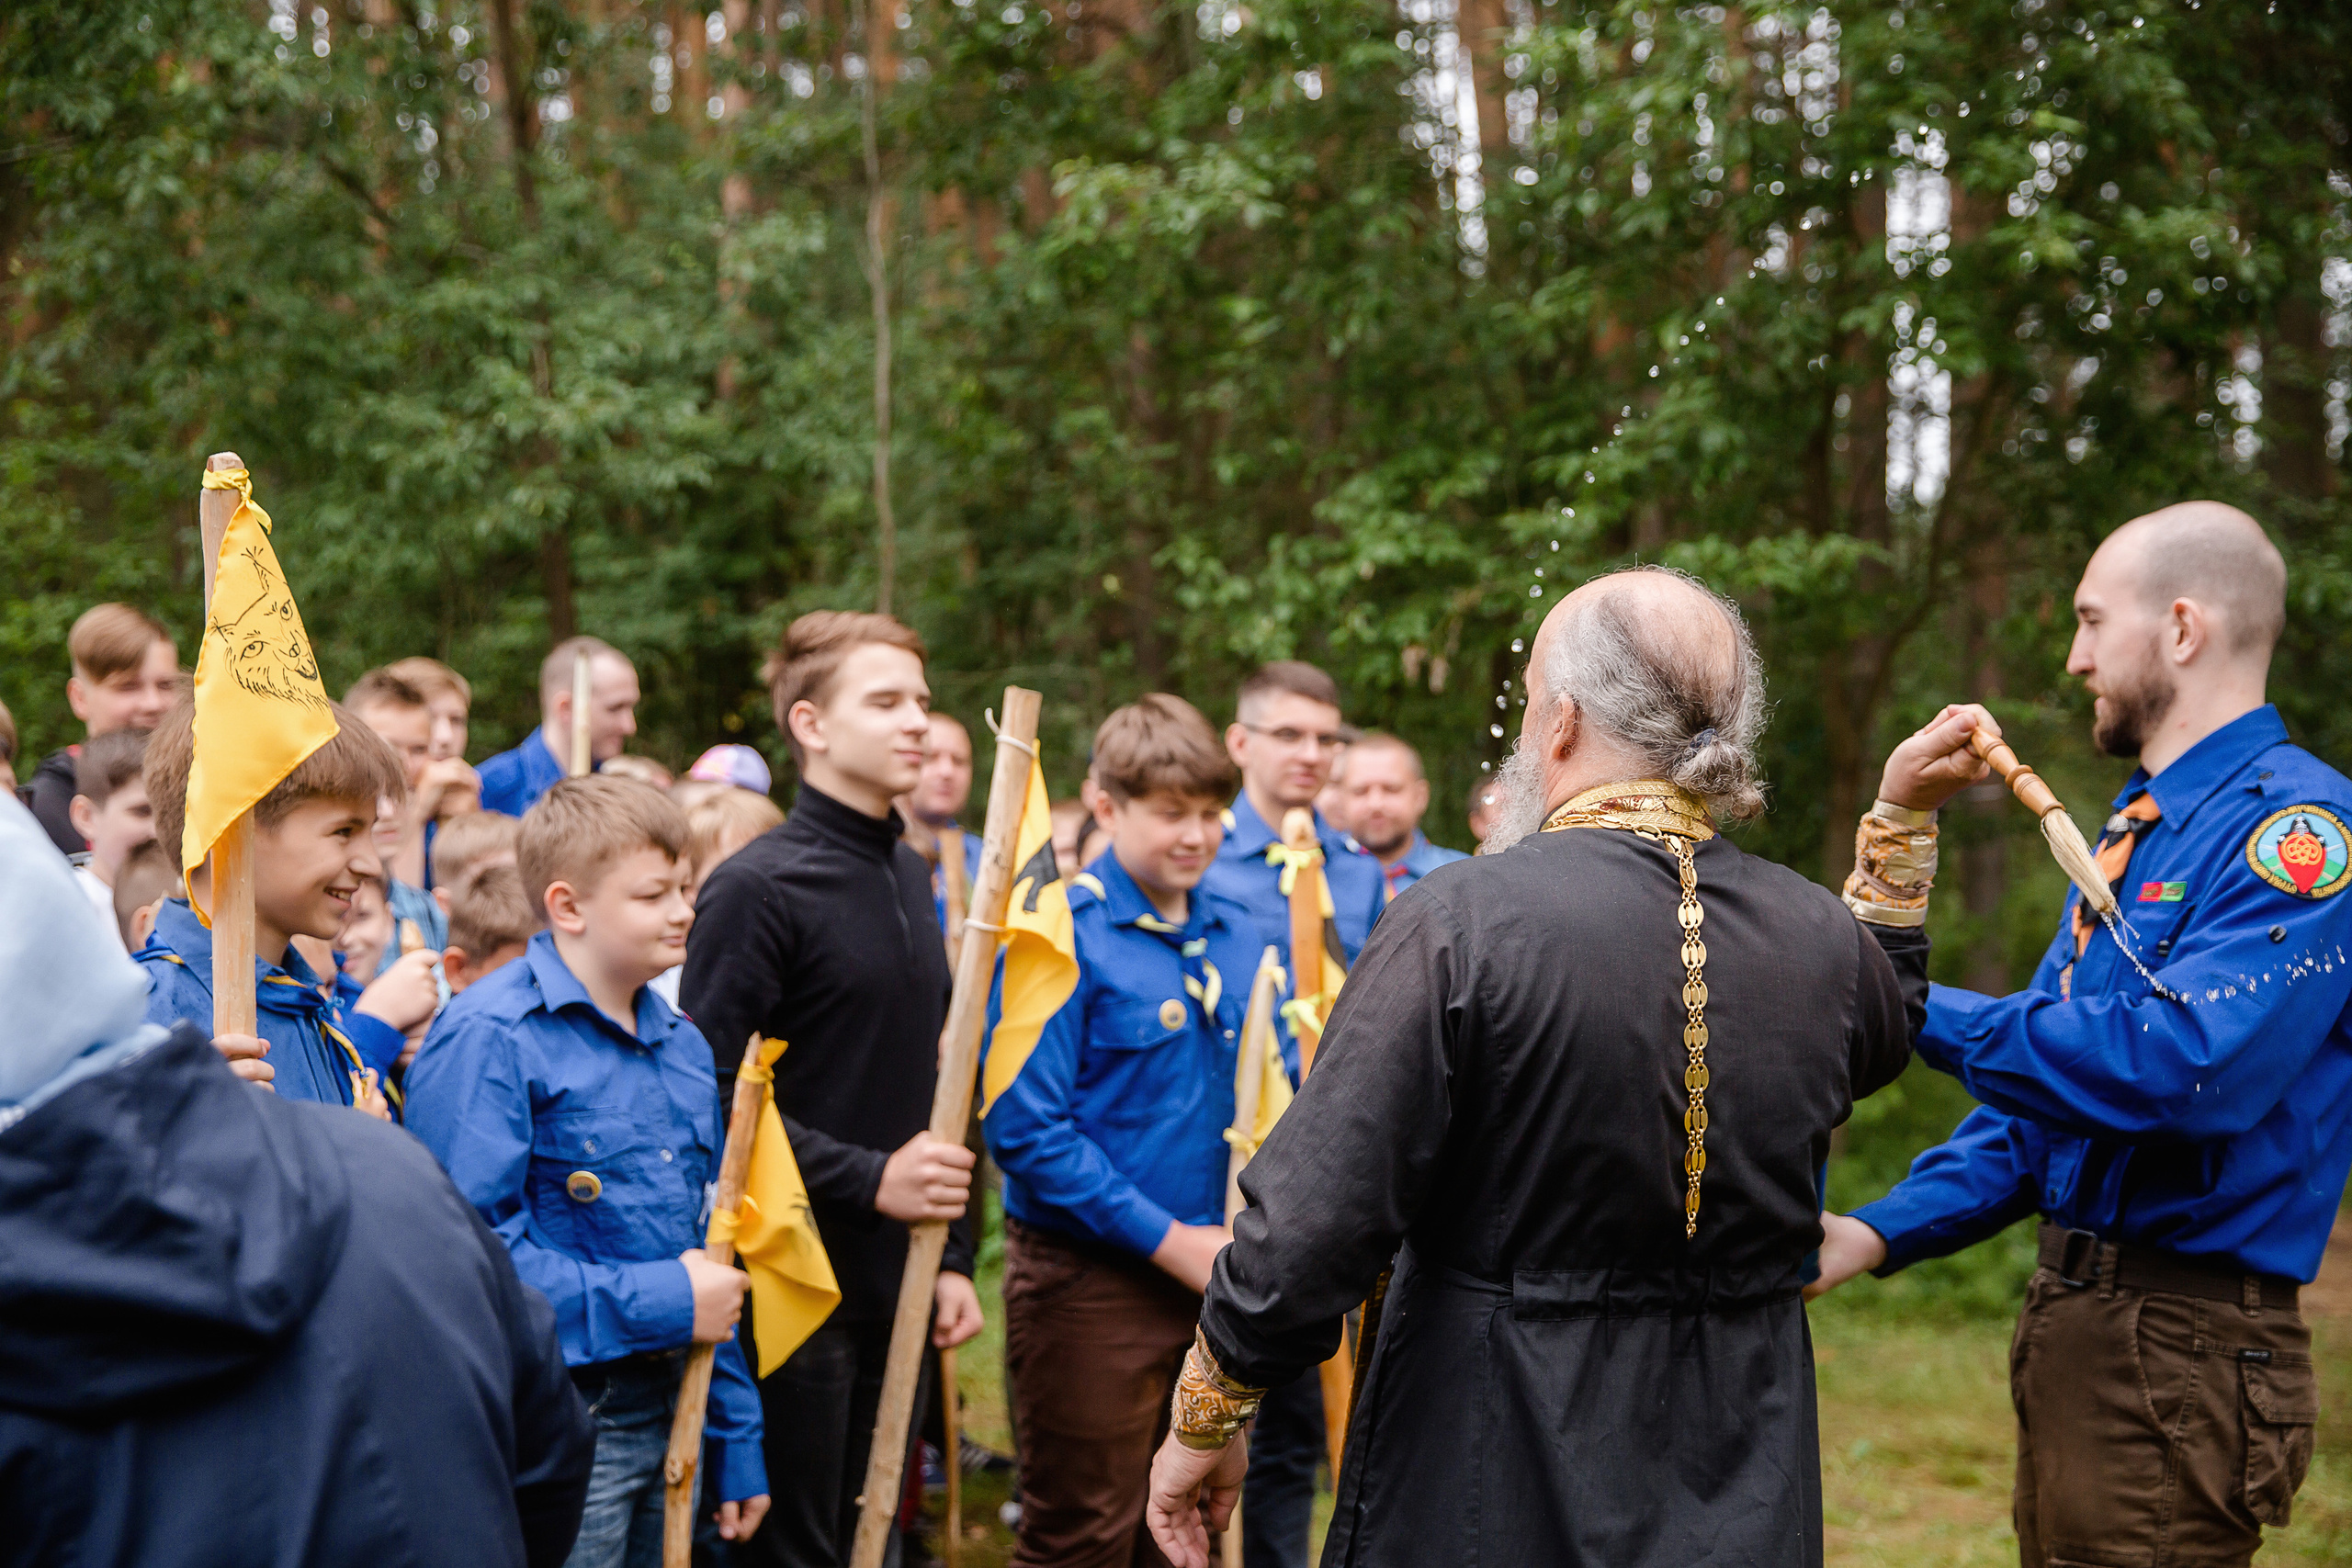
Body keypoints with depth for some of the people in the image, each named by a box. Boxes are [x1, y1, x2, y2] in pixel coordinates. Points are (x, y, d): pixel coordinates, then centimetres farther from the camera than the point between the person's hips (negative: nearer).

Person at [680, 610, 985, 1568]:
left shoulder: (908, 877, 14)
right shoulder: (757, 888, -11)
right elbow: (713, 1093, -17)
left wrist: (951, 1255, 14)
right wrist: (869, 1178, -19)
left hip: (898, 1282, 7)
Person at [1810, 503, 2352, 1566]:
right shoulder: (2135, 831, 15)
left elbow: (2186, 1064, -29)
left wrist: (1922, 1013, -19)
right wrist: (1880, 1232, 4)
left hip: (2181, 1351, -9)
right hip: (2069, 1318, 9)